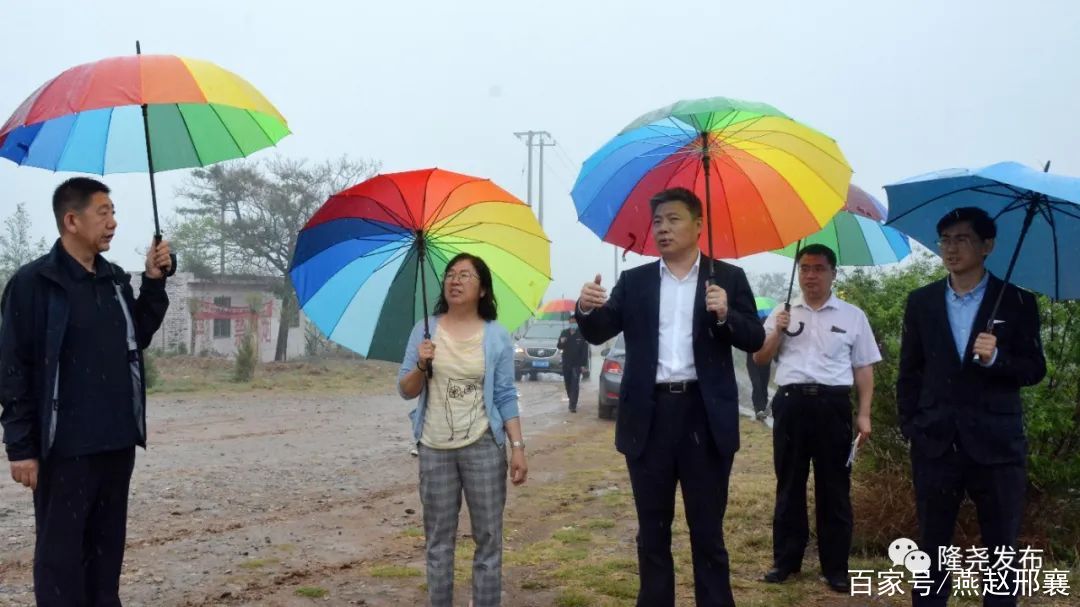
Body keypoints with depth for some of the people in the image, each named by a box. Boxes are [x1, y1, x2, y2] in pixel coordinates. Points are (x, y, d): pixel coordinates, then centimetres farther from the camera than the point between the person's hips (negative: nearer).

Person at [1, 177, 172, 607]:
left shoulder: (116, 279, 10)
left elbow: (138, 338, 18)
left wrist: (153, 282, 5)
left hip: (117, 442, 6)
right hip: (64, 446, -6)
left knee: (107, 543, 14)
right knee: (61, 548, 4)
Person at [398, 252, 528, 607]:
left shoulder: (497, 337, 0)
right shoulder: (424, 330, 3)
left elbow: (506, 397, 1)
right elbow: (405, 391, 5)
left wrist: (517, 446, -6)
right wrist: (421, 366, -15)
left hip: (483, 447, -1)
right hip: (434, 449, 1)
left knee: (489, 538, 4)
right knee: (438, 540, 9)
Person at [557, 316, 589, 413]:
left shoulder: (582, 334, -6)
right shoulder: (564, 333, 6)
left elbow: (585, 350, -7)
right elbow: (560, 347, 9)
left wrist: (584, 364, -12)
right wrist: (561, 342, -15)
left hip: (577, 363, -4)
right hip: (566, 363, 4)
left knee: (575, 385, -8)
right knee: (568, 384, 13)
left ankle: (573, 406, -10)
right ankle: (571, 401, 32)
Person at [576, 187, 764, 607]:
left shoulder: (728, 277, 5)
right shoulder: (634, 281, 10)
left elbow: (754, 340, 0)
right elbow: (598, 334, 3)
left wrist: (726, 314, -19)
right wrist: (586, 308, -18)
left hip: (705, 415, -2)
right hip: (649, 415, 2)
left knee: (708, 530, 7)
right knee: (652, 530, 12)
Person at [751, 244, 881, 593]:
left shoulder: (852, 316, 6)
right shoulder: (783, 313, 12)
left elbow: (863, 369, 5)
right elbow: (759, 359, 11)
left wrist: (864, 414, -2)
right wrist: (776, 332, -6)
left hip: (832, 404, -2)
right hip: (791, 403, 2)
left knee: (834, 489, 4)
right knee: (789, 485, 9)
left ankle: (836, 568, 13)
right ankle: (785, 560, 19)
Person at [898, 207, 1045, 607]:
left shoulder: (1017, 302, 0)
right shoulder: (921, 302, 7)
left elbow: (1035, 370, -1)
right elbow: (909, 372, 9)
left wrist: (995, 358, -20)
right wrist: (909, 426, 2)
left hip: (996, 444, -2)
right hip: (935, 443, 2)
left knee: (1001, 547, 8)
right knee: (933, 543, 11)